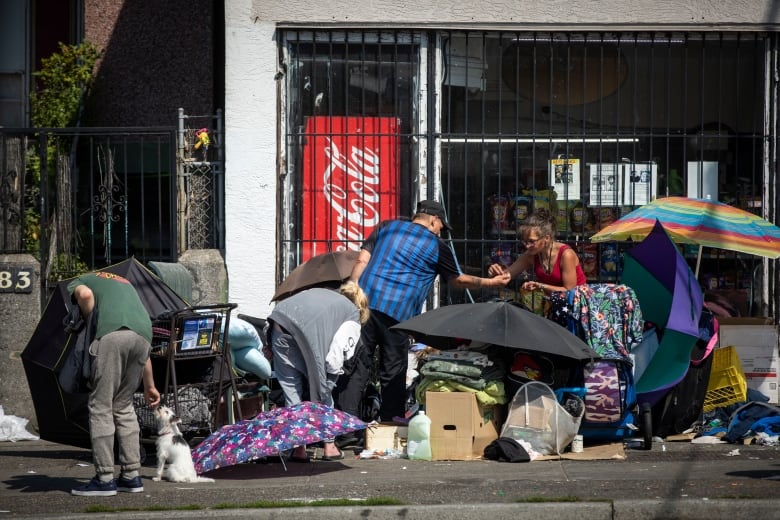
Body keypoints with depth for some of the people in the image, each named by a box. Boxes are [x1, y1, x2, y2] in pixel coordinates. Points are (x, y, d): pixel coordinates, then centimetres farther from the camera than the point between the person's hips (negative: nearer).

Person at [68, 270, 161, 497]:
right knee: (124, 406, 18)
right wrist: (149, 386, 40)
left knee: (101, 406, 3)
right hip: (143, 334, 6)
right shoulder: (125, 284, 40)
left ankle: (105, 479, 2)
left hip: (112, 334, -6)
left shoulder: (78, 282, 25)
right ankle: (131, 476, 17)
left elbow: (85, 294, -5)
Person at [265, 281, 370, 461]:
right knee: (323, 387, 17)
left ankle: (298, 448, 12)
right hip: (307, 330, -4)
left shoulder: (320, 292, 37)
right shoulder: (353, 315, 21)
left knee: (291, 389, 13)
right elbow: (338, 351, 4)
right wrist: (333, 372, 20)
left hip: (278, 324, 4)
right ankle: (329, 446, 23)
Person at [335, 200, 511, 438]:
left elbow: (361, 261, 9)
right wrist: (490, 282, 34)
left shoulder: (386, 227, 19)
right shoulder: (437, 246, 10)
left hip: (365, 302, 3)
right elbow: (458, 280, 22)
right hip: (398, 311, -3)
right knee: (393, 374, 6)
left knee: (357, 366, 1)